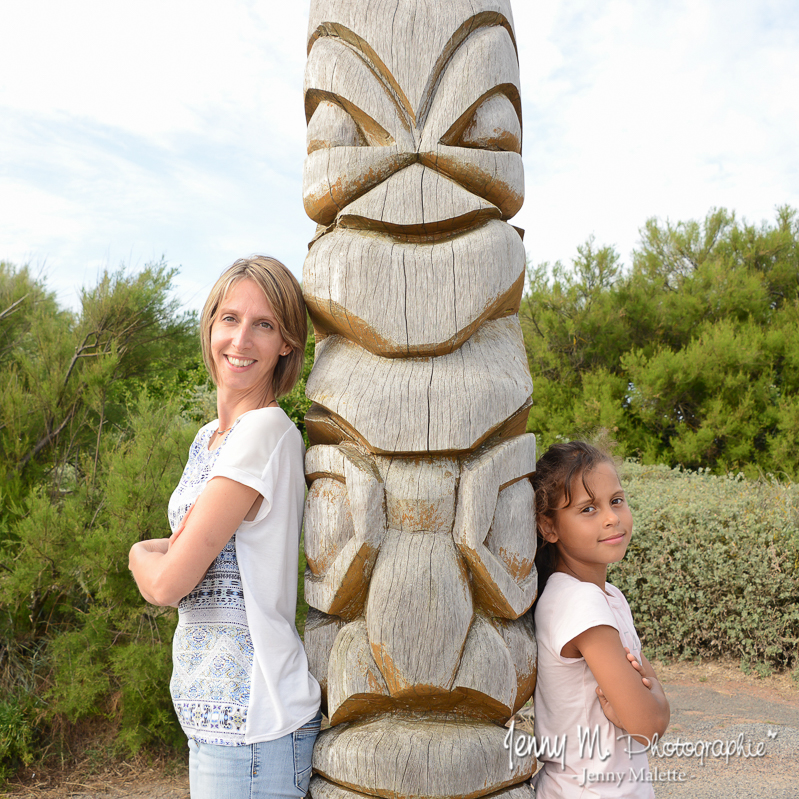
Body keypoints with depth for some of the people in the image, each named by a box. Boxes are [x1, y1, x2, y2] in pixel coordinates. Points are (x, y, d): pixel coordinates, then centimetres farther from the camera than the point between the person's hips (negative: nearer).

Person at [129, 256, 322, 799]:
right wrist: (167, 550, -8)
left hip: (254, 727, -8)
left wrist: (141, 554, 0)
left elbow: (167, 584, -20)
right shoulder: (208, 438, 8)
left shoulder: (267, 432, -21)